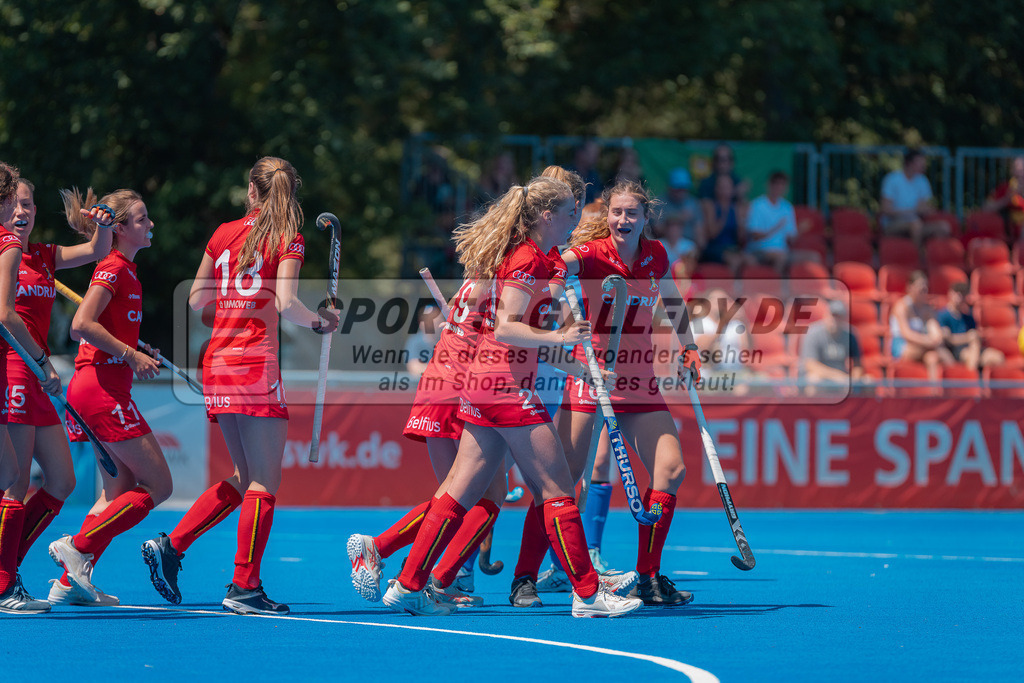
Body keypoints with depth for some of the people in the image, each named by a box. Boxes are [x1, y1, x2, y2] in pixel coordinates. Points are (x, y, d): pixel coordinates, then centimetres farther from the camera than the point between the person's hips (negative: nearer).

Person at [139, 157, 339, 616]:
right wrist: (320, 321, 1)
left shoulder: (223, 234, 11)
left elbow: (196, 300, 17)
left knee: (245, 478, 17)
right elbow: (286, 304, -16)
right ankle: (244, 587, -6)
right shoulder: (286, 242, -4)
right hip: (255, 363, -7)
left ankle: (170, 546, 9)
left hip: (216, 362, 7)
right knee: (265, 482, -2)